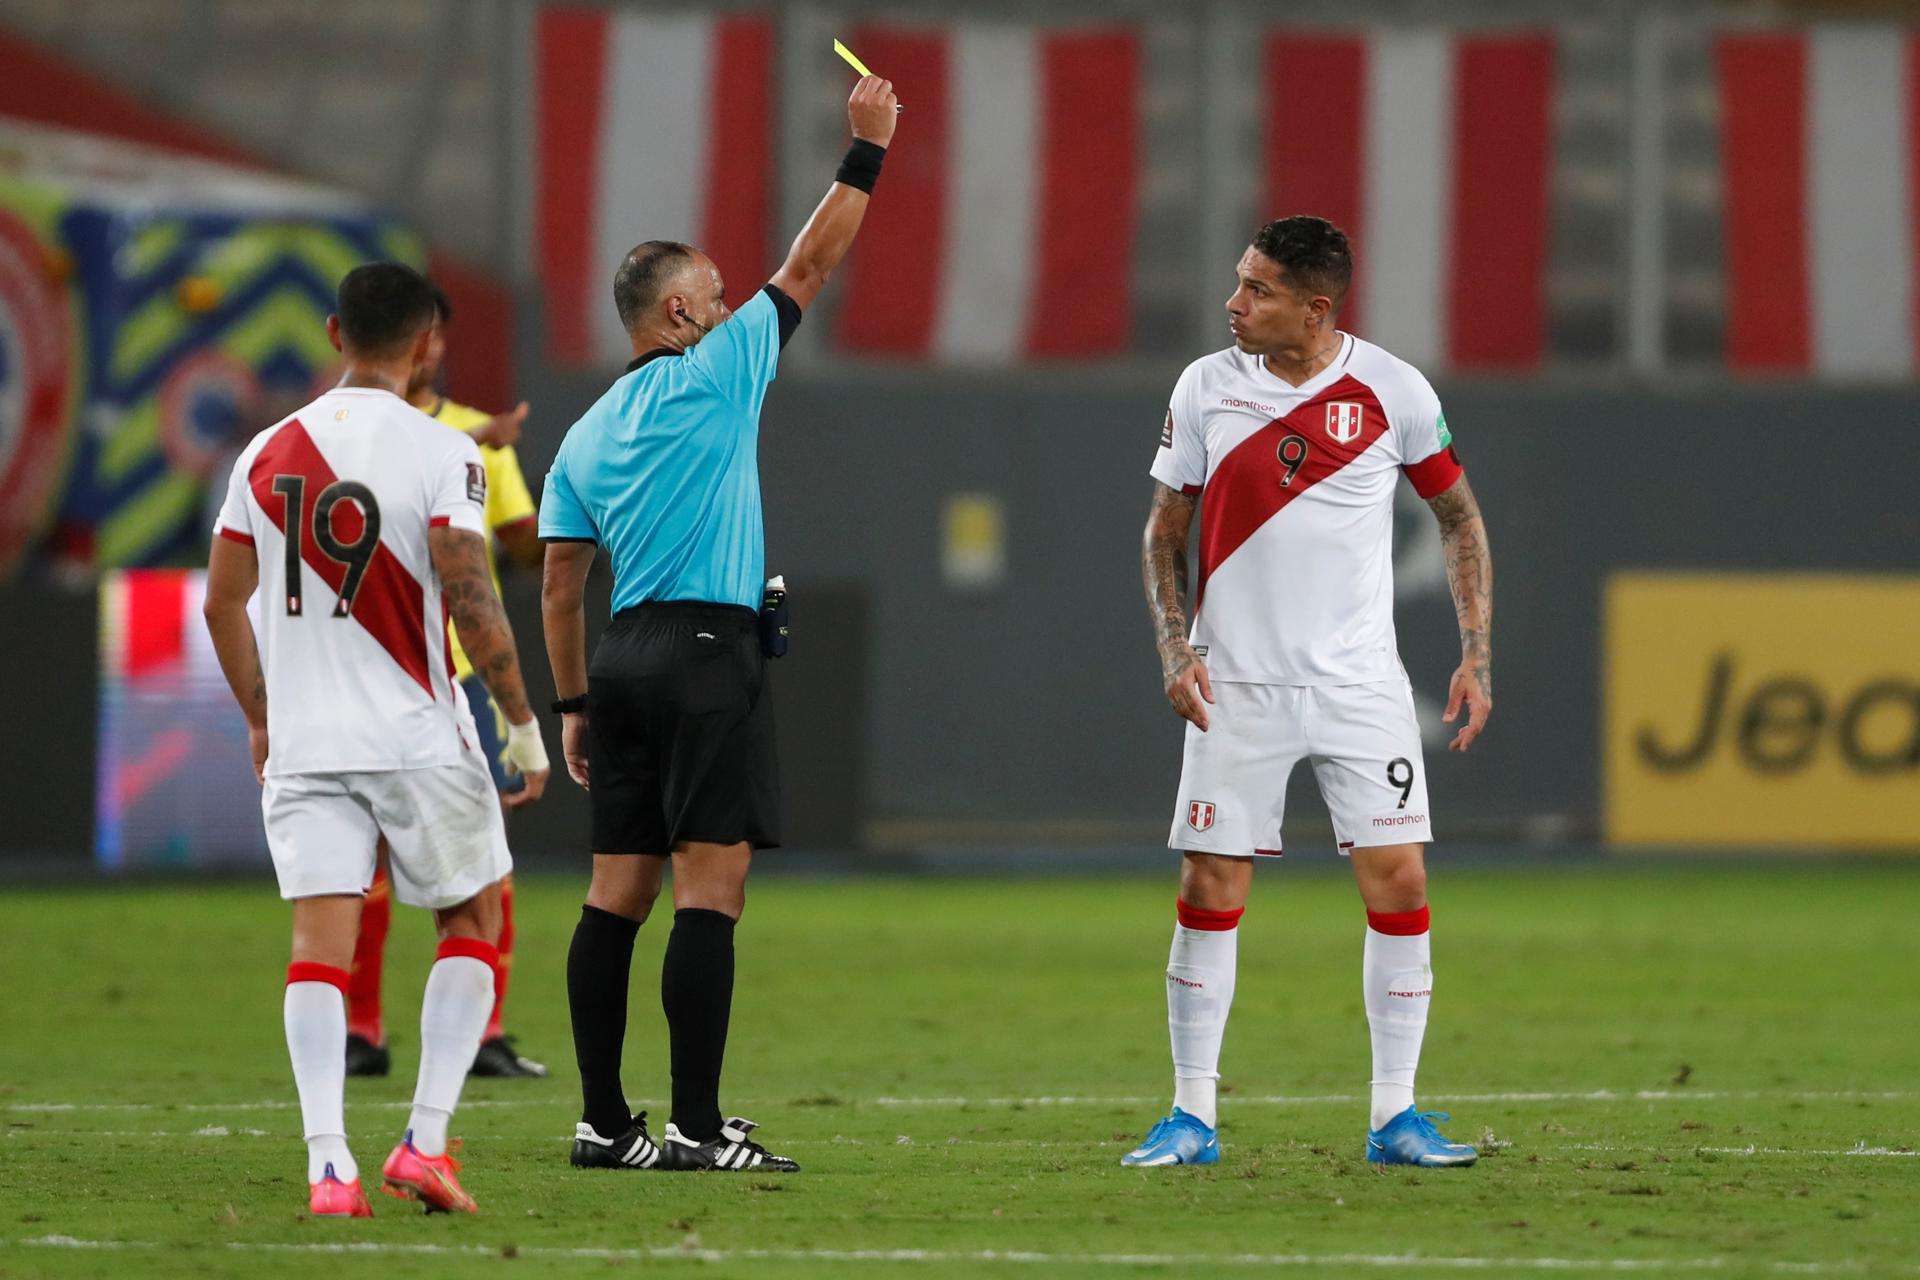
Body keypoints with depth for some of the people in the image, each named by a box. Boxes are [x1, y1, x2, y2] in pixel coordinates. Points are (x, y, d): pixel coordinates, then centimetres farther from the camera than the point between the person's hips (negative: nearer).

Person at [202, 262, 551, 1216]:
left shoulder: (267, 453, 7)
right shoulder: (440, 455, -8)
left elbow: (222, 603, 12)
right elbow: (469, 601, -15)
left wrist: (261, 720, 25)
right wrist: (522, 721, -5)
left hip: (302, 744, 3)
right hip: (418, 739, -3)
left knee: (320, 941, -1)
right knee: (473, 920, 14)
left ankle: (328, 1165, -16)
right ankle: (425, 1142, 4)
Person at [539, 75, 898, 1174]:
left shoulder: (585, 437, 16)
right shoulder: (712, 376, -3)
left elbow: (560, 586, 15)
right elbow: (811, 267, 1)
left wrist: (573, 705, 20)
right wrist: (868, 149, 10)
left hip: (625, 660, 7)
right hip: (710, 650, -7)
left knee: (620, 891, 7)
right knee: (711, 886, -10)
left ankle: (605, 1121, 6)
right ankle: (697, 1127, -15)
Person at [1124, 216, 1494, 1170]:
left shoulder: (1394, 393, -3)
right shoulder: (1205, 386, 0)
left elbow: (1459, 518, 9)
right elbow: (1166, 529, 10)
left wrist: (1477, 655, 2)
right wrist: (1175, 649, -4)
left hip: (1361, 687, -1)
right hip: (1237, 687, 1)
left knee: (1398, 883, -7)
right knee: (1209, 891, -3)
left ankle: (1394, 1116, 2)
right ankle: (1191, 1117, 6)